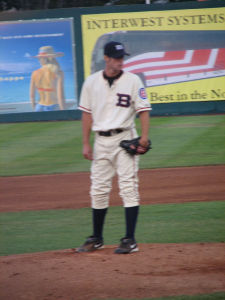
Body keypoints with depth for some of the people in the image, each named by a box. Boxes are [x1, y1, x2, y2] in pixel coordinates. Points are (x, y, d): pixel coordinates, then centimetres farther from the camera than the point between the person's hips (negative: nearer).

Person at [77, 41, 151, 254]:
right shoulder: (91, 82, 6)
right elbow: (87, 113, 9)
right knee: (98, 190, 8)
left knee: (128, 188, -7)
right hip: (101, 140, 3)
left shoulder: (132, 81, -2)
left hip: (125, 140, -3)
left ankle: (130, 240, -6)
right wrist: (86, 144, 5)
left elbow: (143, 110, -4)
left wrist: (144, 137, -17)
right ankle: (96, 239, 19)